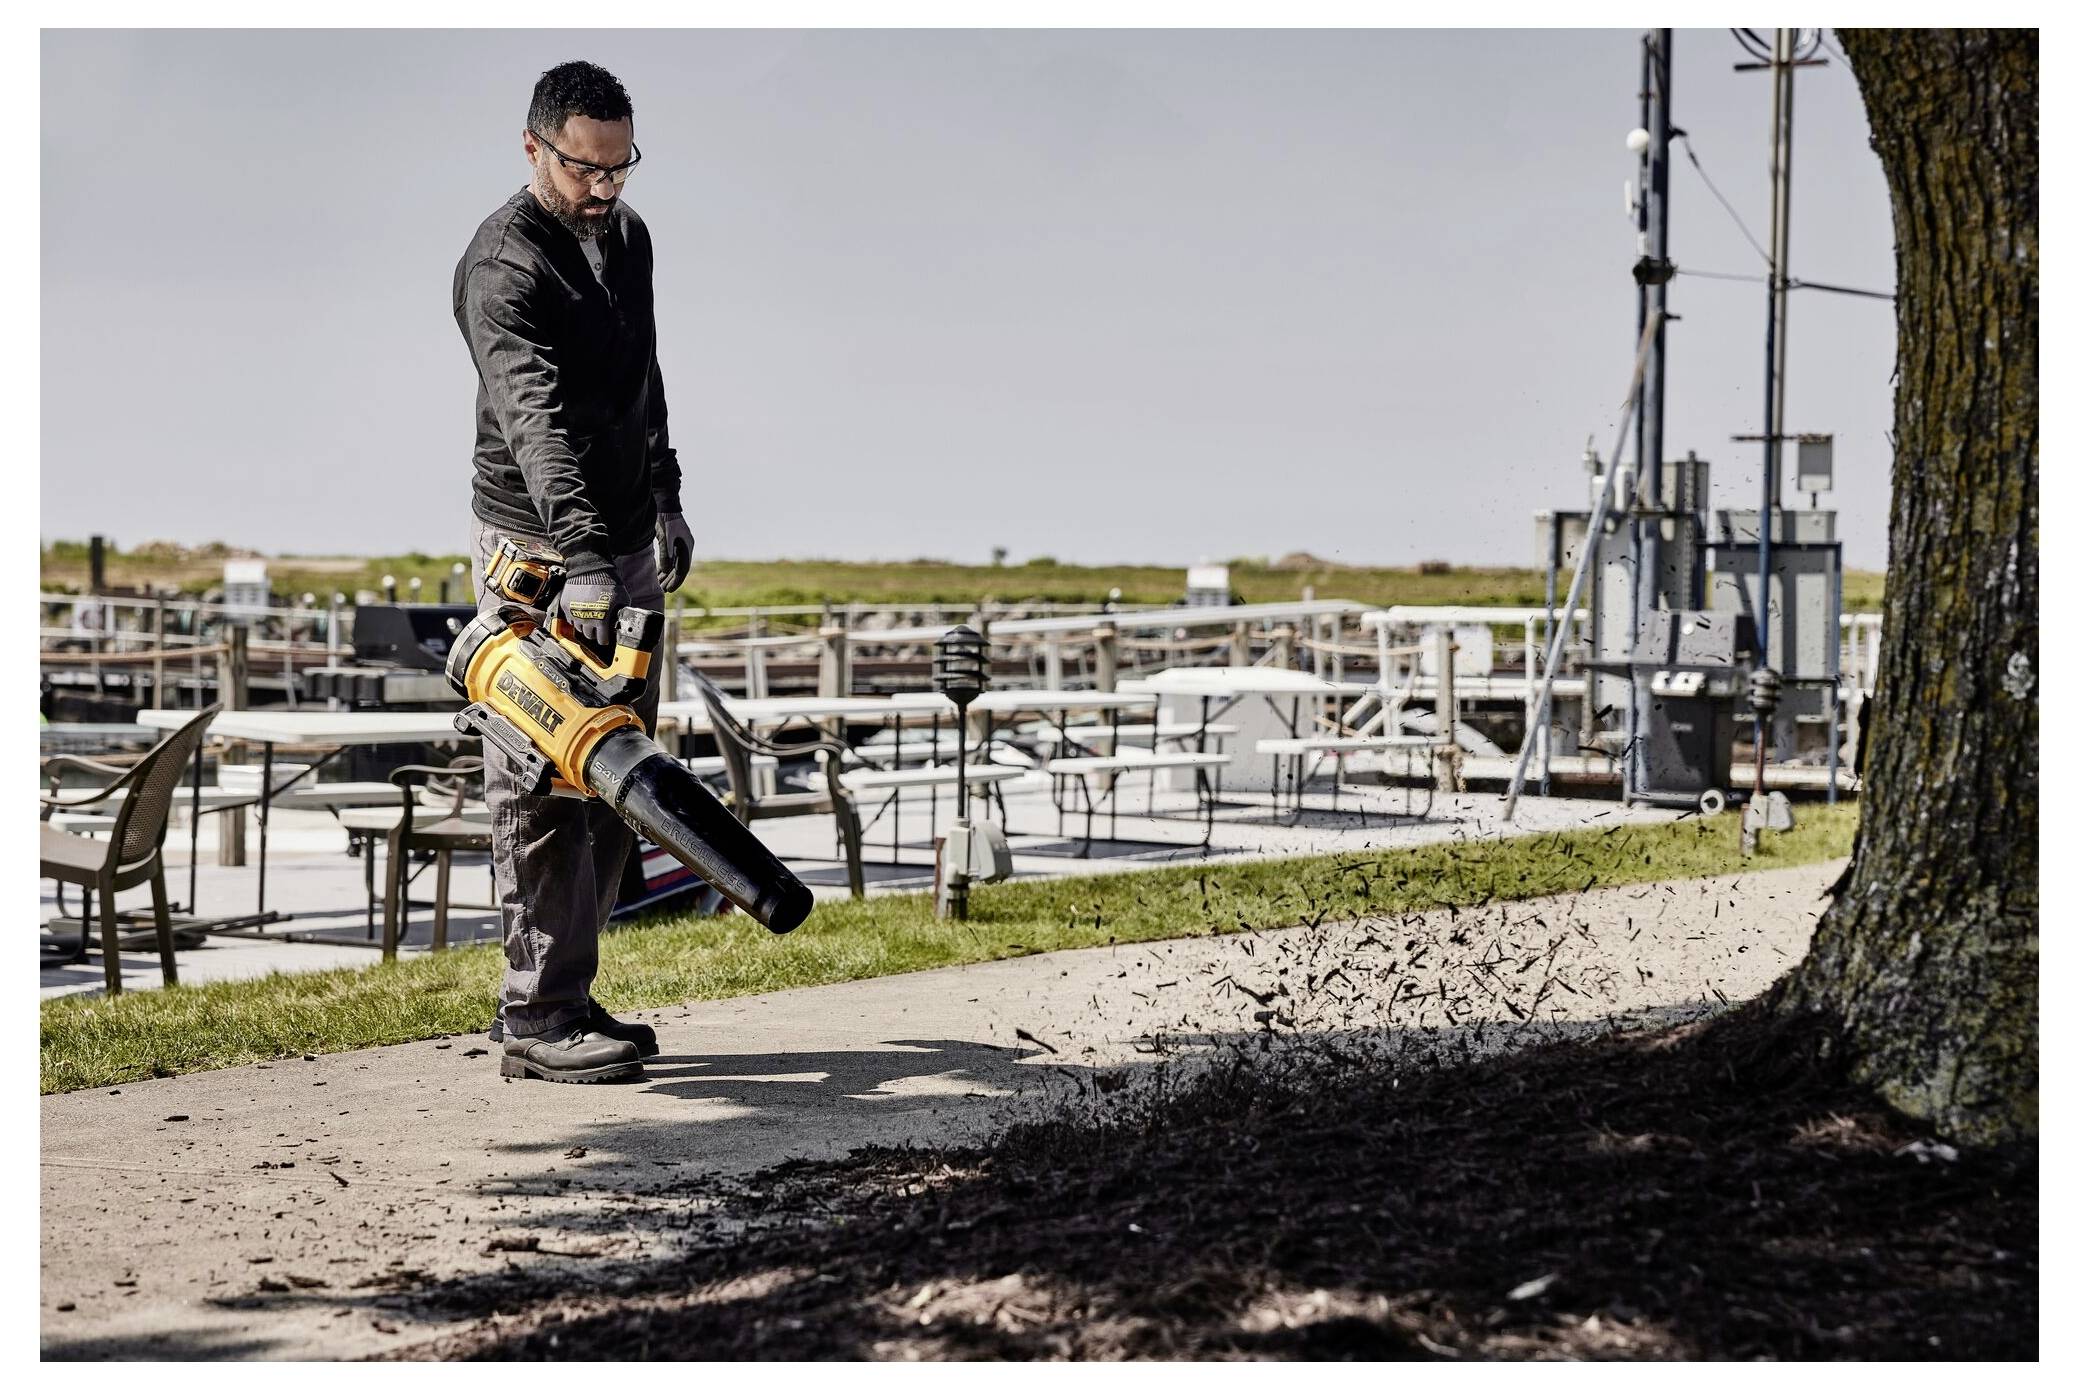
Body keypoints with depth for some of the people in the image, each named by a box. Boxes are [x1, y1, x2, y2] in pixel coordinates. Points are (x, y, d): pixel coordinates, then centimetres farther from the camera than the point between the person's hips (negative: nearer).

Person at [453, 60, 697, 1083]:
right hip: (539, 551, -8)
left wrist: (665, 499, 23)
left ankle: (569, 996, 16)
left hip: (627, 548, 8)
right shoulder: (503, 266, -18)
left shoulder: (627, 236, 10)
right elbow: (537, 421, -33)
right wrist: (582, 558, -45)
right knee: (545, 793, -8)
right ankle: (536, 1018, -5)